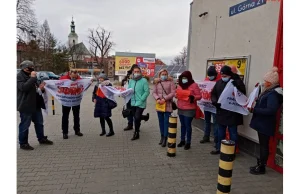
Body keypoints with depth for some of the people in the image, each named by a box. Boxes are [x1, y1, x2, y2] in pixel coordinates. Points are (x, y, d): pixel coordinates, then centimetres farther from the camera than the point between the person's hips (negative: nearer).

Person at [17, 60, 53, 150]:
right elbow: (24, 87, -27)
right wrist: (33, 78, -24)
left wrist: (41, 88, 5)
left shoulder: (30, 76, 18)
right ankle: (23, 143, 13)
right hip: (26, 105, -9)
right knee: (25, 125, 1)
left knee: (39, 123, 16)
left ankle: (42, 138, 29)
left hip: (36, 105, 9)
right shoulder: (19, 76, -10)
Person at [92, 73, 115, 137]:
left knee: (106, 117, -8)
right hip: (98, 103, 6)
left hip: (105, 102, -6)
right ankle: (103, 130, 26)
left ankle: (111, 131, 6)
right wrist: (94, 98, 6)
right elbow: (94, 93, 19)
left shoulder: (108, 84, -5)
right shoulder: (97, 85, 11)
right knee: (101, 117, 12)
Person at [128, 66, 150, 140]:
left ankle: (136, 133, 6)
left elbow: (147, 91, -14)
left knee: (137, 118, -10)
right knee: (135, 118, 16)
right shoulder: (131, 81, 9)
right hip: (133, 103, 6)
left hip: (140, 103, -6)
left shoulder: (144, 80, -10)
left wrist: (141, 99, -18)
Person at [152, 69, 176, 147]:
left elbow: (173, 93, -8)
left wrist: (165, 99, -17)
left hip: (167, 105, -4)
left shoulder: (170, 82, -2)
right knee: (161, 121, 13)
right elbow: (154, 92, 6)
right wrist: (157, 99, -13)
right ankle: (162, 136, 27)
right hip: (159, 104, 4)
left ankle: (165, 138, 6)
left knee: (166, 121, -1)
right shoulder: (157, 83, 8)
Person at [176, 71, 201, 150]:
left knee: (188, 126, 1)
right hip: (180, 108, 6)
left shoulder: (194, 85, -9)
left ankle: (188, 142, 15)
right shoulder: (180, 85, 8)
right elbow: (177, 93, 19)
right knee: (182, 125, 15)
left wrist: (193, 97, -27)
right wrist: (176, 95, -4)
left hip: (189, 109, -6)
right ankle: (182, 140, 28)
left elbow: (199, 96, -9)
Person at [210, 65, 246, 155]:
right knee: (220, 132, 18)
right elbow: (213, 93, 9)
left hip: (232, 113, -5)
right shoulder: (219, 82, 7)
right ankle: (219, 148, 32)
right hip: (221, 112, 5)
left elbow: (243, 94, -14)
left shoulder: (237, 82, -8)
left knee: (233, 133, 8)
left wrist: (237, 86, -31)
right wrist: (214, 101, -10)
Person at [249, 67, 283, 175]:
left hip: (265, 124, -9)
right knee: (262, 144, 17)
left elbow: (270, 110, -26)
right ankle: (260, 164, 29)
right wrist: (256, 102, 4)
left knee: (264, 145, 2)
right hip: (262, 123, 9)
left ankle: (262, 168, 14)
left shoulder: (273, 94, -19)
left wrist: (254, 110, -25)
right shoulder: (269, 91, 11)